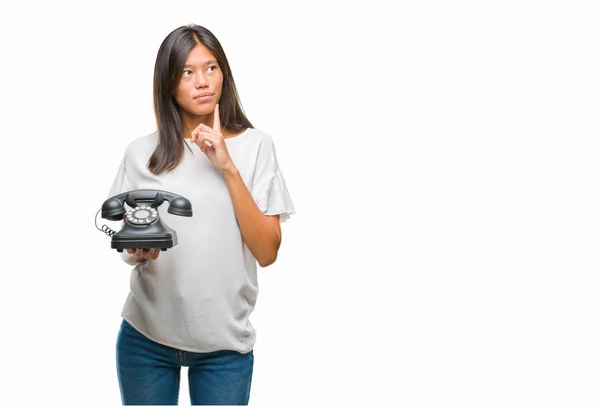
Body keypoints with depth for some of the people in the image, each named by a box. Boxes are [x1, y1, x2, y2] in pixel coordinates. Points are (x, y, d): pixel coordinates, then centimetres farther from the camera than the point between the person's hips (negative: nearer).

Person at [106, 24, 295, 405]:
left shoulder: (255, 145, -4)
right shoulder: (141, 152, 0)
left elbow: (267, 252, -10)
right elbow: (127, 242, 10)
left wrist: (228, 168, -16)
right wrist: (138, 250, -13)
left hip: (226, 342, -1)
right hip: (147, 337, 1)